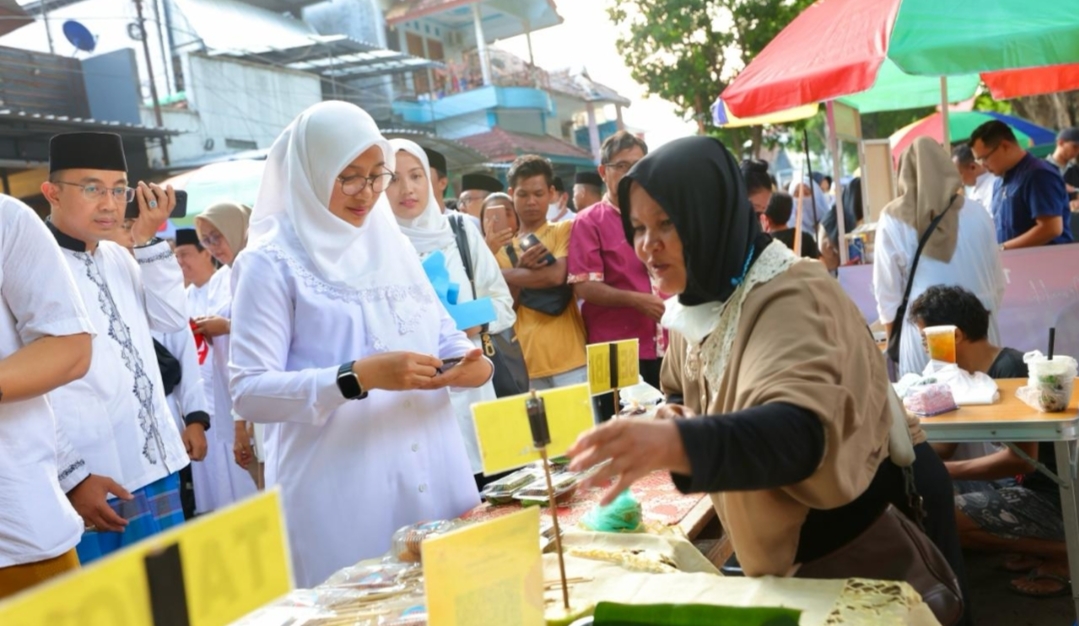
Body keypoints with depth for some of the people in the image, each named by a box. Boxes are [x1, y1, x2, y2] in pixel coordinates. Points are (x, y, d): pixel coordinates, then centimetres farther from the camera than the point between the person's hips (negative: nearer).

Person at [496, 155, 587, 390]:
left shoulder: (564, 230, 6)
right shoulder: (503, 248, 13)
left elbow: (556, 275, -13)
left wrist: (506, 275, -4)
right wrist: (522, 270, -11)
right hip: (525, 361, 3)